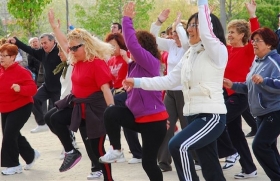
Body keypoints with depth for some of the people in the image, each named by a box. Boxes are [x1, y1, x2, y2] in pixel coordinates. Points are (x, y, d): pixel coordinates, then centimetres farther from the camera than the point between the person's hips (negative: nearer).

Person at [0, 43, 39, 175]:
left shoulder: (21, 71, -18)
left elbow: (33, 89, -22)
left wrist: (20, 89, -39)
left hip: (21, 108, -8)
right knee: (13, 134, 13)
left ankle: (13, 165, -2)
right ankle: (31, 155, 33)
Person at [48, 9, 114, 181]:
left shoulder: (97, 63, -20)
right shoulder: (78, 60, 4)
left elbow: (106, 89, -25)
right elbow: (64, 43, 20)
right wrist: (53, 24, 22)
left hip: (95, 109, -8)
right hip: (78, 105, 8)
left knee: (98, 149, -2)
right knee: (55, 119, -7)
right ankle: (71, 152, 4)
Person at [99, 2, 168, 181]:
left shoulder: (151, 62, -18)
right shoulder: (136, 65, 10)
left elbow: (132, 44, -26)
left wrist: (127, 19, -22)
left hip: (153, 119, -8)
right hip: (137, 115, 8)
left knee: (148, 162, -2)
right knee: (111, 113, -20)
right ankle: (117, 150, -4)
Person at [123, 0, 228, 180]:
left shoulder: (218, 51, -8)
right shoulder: (189, 54, 14)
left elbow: (207, 33, -27)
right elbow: (170, 80, 13)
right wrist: (138, 82, 8)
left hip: (212, 116, -8)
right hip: (194, 115, 8)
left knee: (178, 145, -28)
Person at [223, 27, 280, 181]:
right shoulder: (256, 62, 12)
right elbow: (251, 88, 19)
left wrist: (264, 80, -38)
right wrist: (233, 85, 9)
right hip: (261, 112, 9)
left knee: (259, 145, -15)